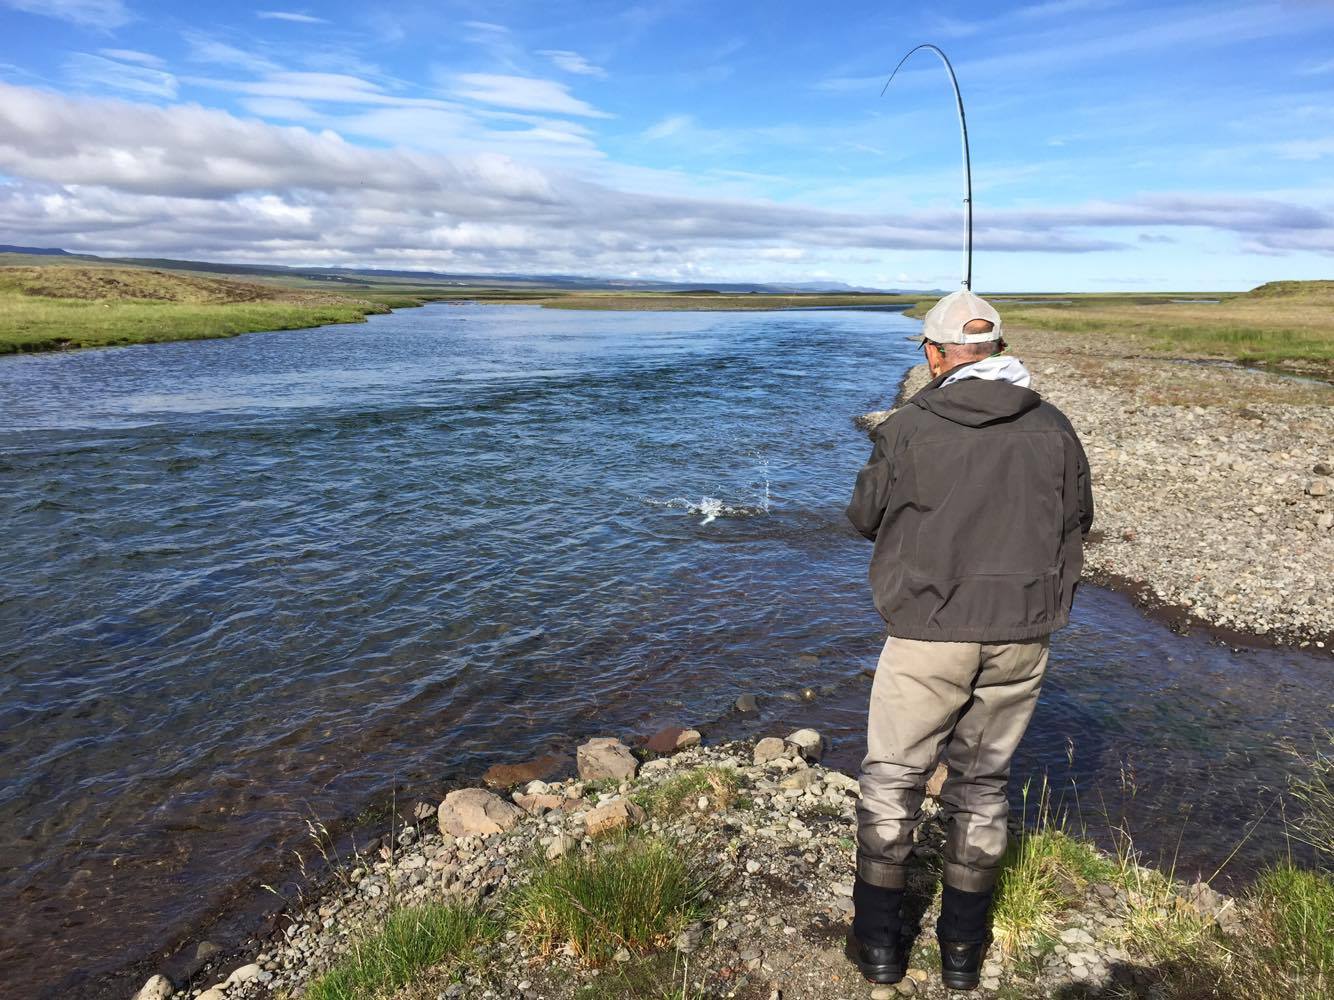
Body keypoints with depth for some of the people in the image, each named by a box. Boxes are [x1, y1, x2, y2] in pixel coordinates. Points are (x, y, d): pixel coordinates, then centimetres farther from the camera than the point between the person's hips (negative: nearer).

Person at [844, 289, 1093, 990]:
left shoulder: (910, 427, -10)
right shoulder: (1053, 428, 0)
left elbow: (864, 516, 2)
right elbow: (1077, 520, 11)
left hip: (930, 630, -3)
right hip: (1022, 635, 4)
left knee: (892, 776, 12)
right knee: (983, 780, 17)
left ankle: (878, 941, 22)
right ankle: (963, 947, 28)